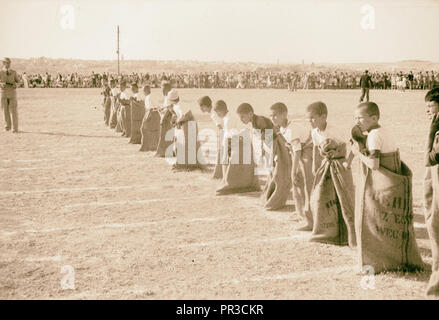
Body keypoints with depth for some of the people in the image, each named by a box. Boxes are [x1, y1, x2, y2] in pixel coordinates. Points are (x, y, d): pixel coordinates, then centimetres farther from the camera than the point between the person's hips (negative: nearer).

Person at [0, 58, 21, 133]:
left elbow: (18, 81, 4)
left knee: (14, 110, -7)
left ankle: (15, 128, -4)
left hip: (12, 93, -1)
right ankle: (8, 126, 23)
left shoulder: (14, 72, 0)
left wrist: (16, 84, -19)